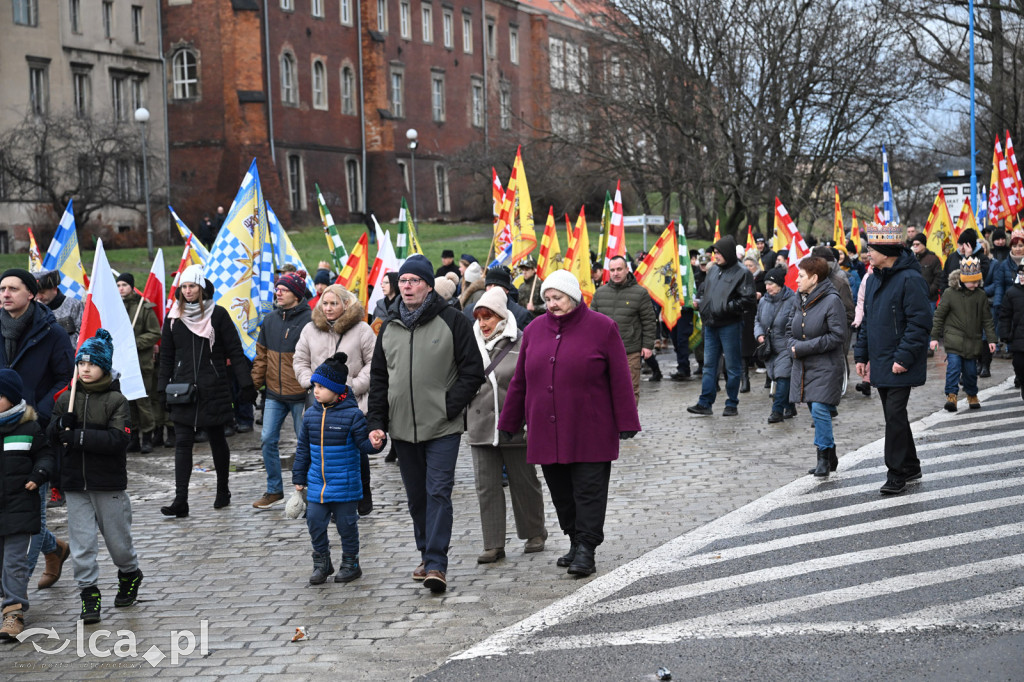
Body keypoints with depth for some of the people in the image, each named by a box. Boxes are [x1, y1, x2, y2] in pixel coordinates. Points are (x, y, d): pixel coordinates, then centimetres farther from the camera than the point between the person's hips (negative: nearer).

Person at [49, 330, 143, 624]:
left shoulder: (116, 400, -7)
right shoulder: (66, 398, 7)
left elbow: (119, 439, -17)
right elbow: (51, 435, 5)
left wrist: (79, 436, -21)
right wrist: (62, 425, -17)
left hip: (108, 482, -3)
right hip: (75, 481, 3)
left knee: (117, 537, 10)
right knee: (81, 540, 0)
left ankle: (130, 574, 36)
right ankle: (89, 592, 9)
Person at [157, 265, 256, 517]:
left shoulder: (218, 315, -1)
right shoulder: (174, 318, 8)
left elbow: (235, 352, -1)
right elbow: (166, 356, 14)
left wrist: (245, 383, -6)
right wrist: (163, 388, 9)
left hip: (213, 390, -2)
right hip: (183, 391, 2)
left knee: (217, 441, 9)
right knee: (182, 443, -5)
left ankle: (223, 491, 26)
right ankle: (180, 501, -8)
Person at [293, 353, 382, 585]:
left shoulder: (352, 415, -10)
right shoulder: (310, 415, 4)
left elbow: (363, 444, -8)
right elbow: (303, 448, 12)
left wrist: (374, 444, -30)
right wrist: (298, 477, 14)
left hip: (345, 485, -4)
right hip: (316, 484, 4)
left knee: (346, 523, 6)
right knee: (315, 522, 4)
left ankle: (350, 563, 22)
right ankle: (321, 562, 21)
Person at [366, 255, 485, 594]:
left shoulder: (452, 321, -4)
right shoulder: (389, 326, 11)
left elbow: (472, 369, -3)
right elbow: (378, 377, 15)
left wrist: (450, 406, -11)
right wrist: (376, 422, 7)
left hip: (442, 428, -5)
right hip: (402, 428, 5)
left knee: (438, 493, -10)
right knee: (416, 496, 13)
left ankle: (436, 564, -10)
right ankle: (427, 555, 27)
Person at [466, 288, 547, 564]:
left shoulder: (521, 343, -6)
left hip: (515, 427, -3)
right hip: (480, 427, 3)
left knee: (524, 482, 9)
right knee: (486, 486, 2)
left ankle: (534, 533, 27)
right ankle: (494, 545, 6)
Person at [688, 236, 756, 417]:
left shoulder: (742, 273, -8)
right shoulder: (713, 270, 13)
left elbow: (747, 300, -15)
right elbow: (703, 290, 27)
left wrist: (726, 307, -18)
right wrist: (701, 303, 7)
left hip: (730, 325, -7)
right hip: (711, 325, 7)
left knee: (733, 366, 3)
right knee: (709, 364, 8)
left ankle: (732, 404, 11)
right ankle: (705, 403, 10)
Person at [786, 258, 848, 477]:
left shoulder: (832, 301, -13)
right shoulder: (802, 301, 11)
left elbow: (837, 335, -19)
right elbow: (790, 329, 20)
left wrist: (803, 347, -18)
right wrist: (792, 346, -4)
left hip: (826, 367, -8)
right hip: (804, 367, 8)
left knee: (820, 410, -15)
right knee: (816, 412, 12)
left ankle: (824, 458, -4)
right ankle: (830, 458, 23)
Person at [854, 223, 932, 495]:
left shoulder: (910, 279, -15)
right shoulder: (873, 280, 12)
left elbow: (920, 323, -18)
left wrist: (904, 358, -21)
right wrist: (861, 355, 14)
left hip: (900, 367, -8)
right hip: (879, 364, 9)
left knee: (895, 415, -8)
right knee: (893, 416, 14)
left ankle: (897, 474, 0)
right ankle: (910, 467, 26)